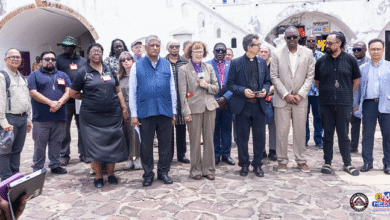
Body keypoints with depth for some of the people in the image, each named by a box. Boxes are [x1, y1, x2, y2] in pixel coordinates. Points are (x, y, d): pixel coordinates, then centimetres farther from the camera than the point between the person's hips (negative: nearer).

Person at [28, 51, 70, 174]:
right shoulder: (35, 75, 8)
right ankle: (37, 169, 12)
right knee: (39, 145, 2)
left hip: (59, 117, 3)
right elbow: (33, 92, -6)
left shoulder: (62, 75, 17)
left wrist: (59, 103, -13)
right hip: (41, 118, -3)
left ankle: (55, 165, 21)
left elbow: (68, 91, 5)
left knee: (56, 143, 10)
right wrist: (50, 103, -16)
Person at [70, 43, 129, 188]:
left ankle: (111, 173, 18)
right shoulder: (83, 72, 2)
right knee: (94, 144, 1)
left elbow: (118, 91, 12)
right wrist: (89, 99, 6)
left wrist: (124, 109, 7)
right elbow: (73, 93, 6)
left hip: (113, 114, 2)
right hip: (91, 116, -2)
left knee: (113, 143, 4)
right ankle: (98, 176, 14)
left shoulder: (109, 70, 11)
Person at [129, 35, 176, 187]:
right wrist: (133, 114, -1)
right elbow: (132, 92, 4)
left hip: (165, 111, 2)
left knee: (165, 143, 9)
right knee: (146, 145, 7)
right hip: (145, 112, -1)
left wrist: (174, 112, 9)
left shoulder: (167, 65, 10)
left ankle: (163, 172, 26)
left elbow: (172, 89, 12)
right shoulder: (137, 66, 5)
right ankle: (148, 174, 22)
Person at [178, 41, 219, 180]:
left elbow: (216, 88, 14)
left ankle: (208, 169, 18)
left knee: (209, 139, 6)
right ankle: (196, 170, 16)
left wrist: (207, 86, -7)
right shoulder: (184, 70, 2)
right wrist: (186, 111, -9)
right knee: (195, 141, 2)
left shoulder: (209, 68, 13)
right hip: (194, 108, -3)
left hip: (209, 107, 3)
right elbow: (182, 93, -3)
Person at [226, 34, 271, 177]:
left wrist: (265, 90, -5)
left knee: (260, 137, 7)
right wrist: (243, 90, -16)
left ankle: (257, 165, 23)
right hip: (242, 105, -3)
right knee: (242, 137, 7)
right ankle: (244, 165, 23)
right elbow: (230, 84, -2)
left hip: (259, 105, 3)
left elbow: (267, 81, 16)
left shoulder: (262, 62, 10)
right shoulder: (236, 63, -1)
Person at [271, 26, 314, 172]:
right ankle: (282, 160, 15)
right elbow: (274, 77, -1)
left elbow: (310, 76, 5)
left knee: (300, 131, 7)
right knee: (282, 131, 1)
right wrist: (286, 95, -8)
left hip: (300, 99, 1)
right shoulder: (277, 54, 2)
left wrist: (300, 95, -6)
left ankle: (300, 160, 21)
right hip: (282, 99, -1)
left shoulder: (307, 53, 6)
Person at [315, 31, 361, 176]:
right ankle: (327, 163, 18)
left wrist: (346, 95, 8)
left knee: (343, 135, 6)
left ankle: (347, 164, 19)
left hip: (344, 104, -1)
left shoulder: (350, 60, 1)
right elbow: (317, 82, 15)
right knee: (327, 134, 8)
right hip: (326, 104, 1)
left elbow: (356, 81, 10)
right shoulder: (321, 61, 4)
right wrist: (326, 94, 10)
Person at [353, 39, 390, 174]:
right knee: (367, 134, 4)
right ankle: (367, 162, 15)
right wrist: (355, 105, 10)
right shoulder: (362, 68, 13)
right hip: (368, 104, 1)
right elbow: (357, 87, 15)